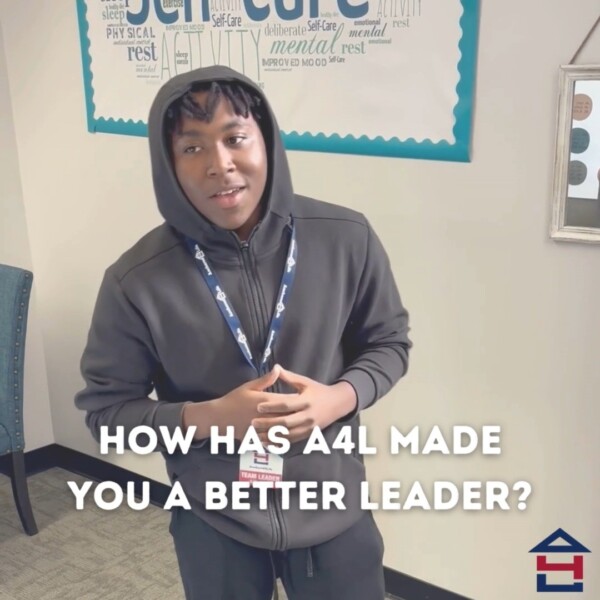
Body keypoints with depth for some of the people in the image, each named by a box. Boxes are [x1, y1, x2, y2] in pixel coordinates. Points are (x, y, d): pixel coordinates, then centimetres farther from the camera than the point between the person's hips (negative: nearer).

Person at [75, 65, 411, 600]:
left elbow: (389, 341, 2)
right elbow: (105, 408, -7)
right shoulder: (137, 280, -17)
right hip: (214, 525, -1)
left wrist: (342, 396, -18)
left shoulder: (346, 239, -13)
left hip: (333, 511, 2)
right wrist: (209, 418, -23)